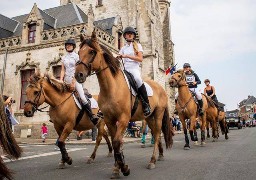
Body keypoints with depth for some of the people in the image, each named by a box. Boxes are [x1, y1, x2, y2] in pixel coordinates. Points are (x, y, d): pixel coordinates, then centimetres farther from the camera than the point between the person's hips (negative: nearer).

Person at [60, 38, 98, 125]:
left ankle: (92, 116, -17)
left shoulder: (76, 56, 0)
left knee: (83, 98, -18)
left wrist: (73, 82, -14)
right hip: (66, 80, 5)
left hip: (75, 79, -5)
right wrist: (61, 80, -5)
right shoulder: (64, 58, 13)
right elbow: (62, 70, 9)